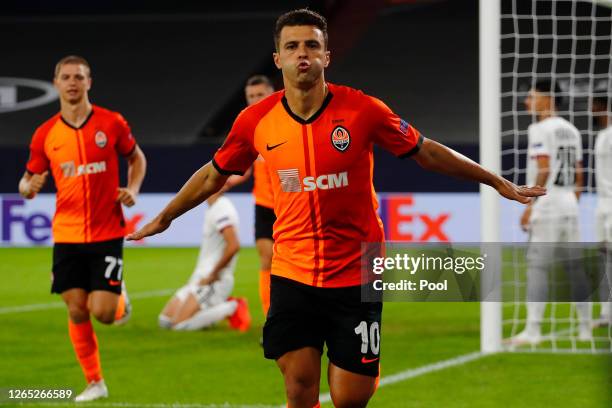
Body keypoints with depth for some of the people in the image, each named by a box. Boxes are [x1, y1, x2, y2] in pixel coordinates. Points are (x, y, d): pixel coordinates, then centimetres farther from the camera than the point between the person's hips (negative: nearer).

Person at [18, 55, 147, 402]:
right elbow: (28, 182, 10)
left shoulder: (112, 123, -3)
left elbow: (136, 157, 13)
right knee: (77, 310, 0)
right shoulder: (46, 134, 1)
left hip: (107, 233, -2)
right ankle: (95, 383, 15)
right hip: (67, 235, 2)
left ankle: (119, 296, 28)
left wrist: (133, 190, -4)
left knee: (102, 312, -9)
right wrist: (29, 186, -15)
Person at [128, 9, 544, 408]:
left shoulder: (362, 110, -10)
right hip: (292, 276, 2)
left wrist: (500, 183, 6)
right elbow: (214, 175, 14)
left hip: (355, 277, -1)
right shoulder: (256, 121, -4)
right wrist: (164, 217, 22)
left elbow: (427, 153, 2)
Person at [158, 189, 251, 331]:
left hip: (215, 282, -10)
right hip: (200, 278, 10)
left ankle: (232, 309, -8)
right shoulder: (213, 209, 15)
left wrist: (213, 274, -19)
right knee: (165, 320, 7)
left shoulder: (221, 209, -16)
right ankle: (220, 307, 8)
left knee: (180, 324, -18)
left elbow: (233, 246, -28)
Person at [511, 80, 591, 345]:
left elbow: (544, 170, -16)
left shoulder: (540, 129, -8)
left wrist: (530, 206, -16)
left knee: (537, 265, -10)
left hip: (547, 204, -8)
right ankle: (585, 327, 13)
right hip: (570, 204, 8)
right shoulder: (571, 130, 16)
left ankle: (533, 330, -17)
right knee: (574, 266, 11)